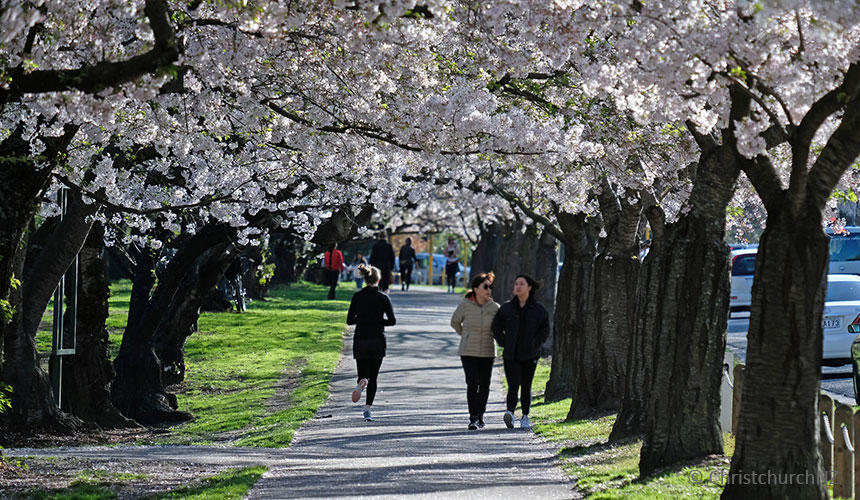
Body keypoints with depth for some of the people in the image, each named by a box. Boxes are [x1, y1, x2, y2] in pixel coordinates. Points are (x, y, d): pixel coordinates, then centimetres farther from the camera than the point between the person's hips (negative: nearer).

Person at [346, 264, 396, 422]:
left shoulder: (357, 296, 0)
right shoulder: (383, 298, -5)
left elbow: (349, 320, 3)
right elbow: (392, 321, -9)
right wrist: (379, 321, 9)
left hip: (360, 340, 1)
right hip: (377, 341, -1)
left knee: (363, 375, 11)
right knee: (373, 376, 8)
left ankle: (362, 383, -26)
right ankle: (367, 409, -3)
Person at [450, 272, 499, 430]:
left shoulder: (494, 307, -2)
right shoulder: (465, 305, -8)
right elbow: (455, 322, 11)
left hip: (487, 352, 2)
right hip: (468, 352, -2)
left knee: (484, 386, 8)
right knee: (472, 384, -13)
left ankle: (480, 416, 25)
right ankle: (473, 419, -14)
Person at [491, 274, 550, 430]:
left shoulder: (538, 310, 1)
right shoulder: (506, 308, 3)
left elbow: (545, 330, 2)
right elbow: (496, 327, 8)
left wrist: (535, 344, -9)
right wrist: (504, 343, -4)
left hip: (529, 356, 1)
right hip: (511, 356, -1)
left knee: (526, 387, 9)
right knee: (513, 385, -15)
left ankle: (525, 417, 20)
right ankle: (510, 413, -30)